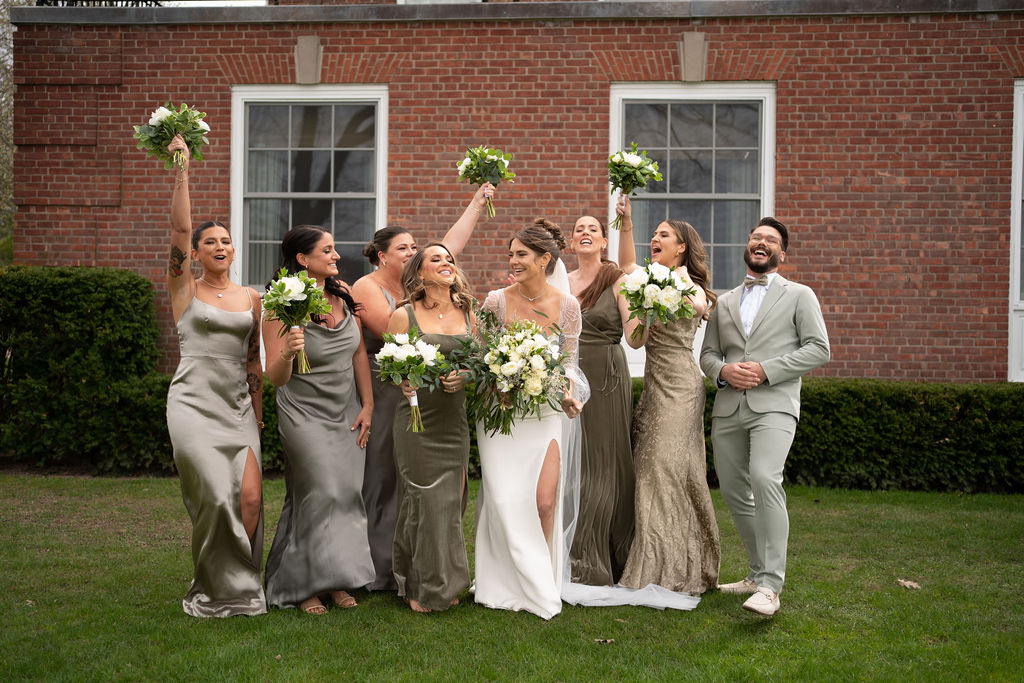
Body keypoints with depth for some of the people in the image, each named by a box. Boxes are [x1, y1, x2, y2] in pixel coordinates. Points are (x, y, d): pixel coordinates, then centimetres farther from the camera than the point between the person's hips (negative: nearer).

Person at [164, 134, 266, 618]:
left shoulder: (251, 298, 13)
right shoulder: (184, 289, 3)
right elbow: (179, 228, -9)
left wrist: (258, 415, 14)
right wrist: (182, 170, -14)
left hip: (238, 404, 3)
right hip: (194, 401, -3)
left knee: (250, 496, -9)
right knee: (216, 496, -12)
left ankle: (240, 587, 9)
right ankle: (216, 591, 7)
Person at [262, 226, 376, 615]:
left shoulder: (344, 296, 1)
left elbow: (359, 354, 8)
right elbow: (276, 378, -15)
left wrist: (367, 405, 4)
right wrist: (287, 354, -36)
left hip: (347, 411, 5)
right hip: (305, 414, -5)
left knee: (348, 492, 4)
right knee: (321, 492, -8)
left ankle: (336, 580, 17)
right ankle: (305, 585, 8)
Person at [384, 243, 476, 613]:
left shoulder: (467, 314, 9)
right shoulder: (404, 316, -3)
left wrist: (464, 376, -6)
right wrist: (406, 382, -21)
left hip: (455, 421, 4)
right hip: (417, 420, -4)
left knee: (450, 501, 6)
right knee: (424, 500, -3)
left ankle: (444, 585, 20)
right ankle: (420, 588, 10)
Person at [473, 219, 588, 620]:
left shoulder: (566, 306, -3)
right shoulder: (497, 301, -5)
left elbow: (569, 361, 4)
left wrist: (569, 394, -13)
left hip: (545, 411, 0)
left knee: (544, 501, -5)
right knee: (506, 499, -2)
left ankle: (543, 582, 14)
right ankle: (509, 585, 15)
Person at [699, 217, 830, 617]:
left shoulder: (799, 296, 9)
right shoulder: (725, 302, 21)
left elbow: (818, 349, 0)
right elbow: (708, 353, 19)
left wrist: (766, 370, -11)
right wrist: (723, 370, -5)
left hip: (774, 405, -5)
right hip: (728, 408, 6)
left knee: (764, 478, -25)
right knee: (733, 490, 6)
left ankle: (770, 586, -24)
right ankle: (759, 572, 23)